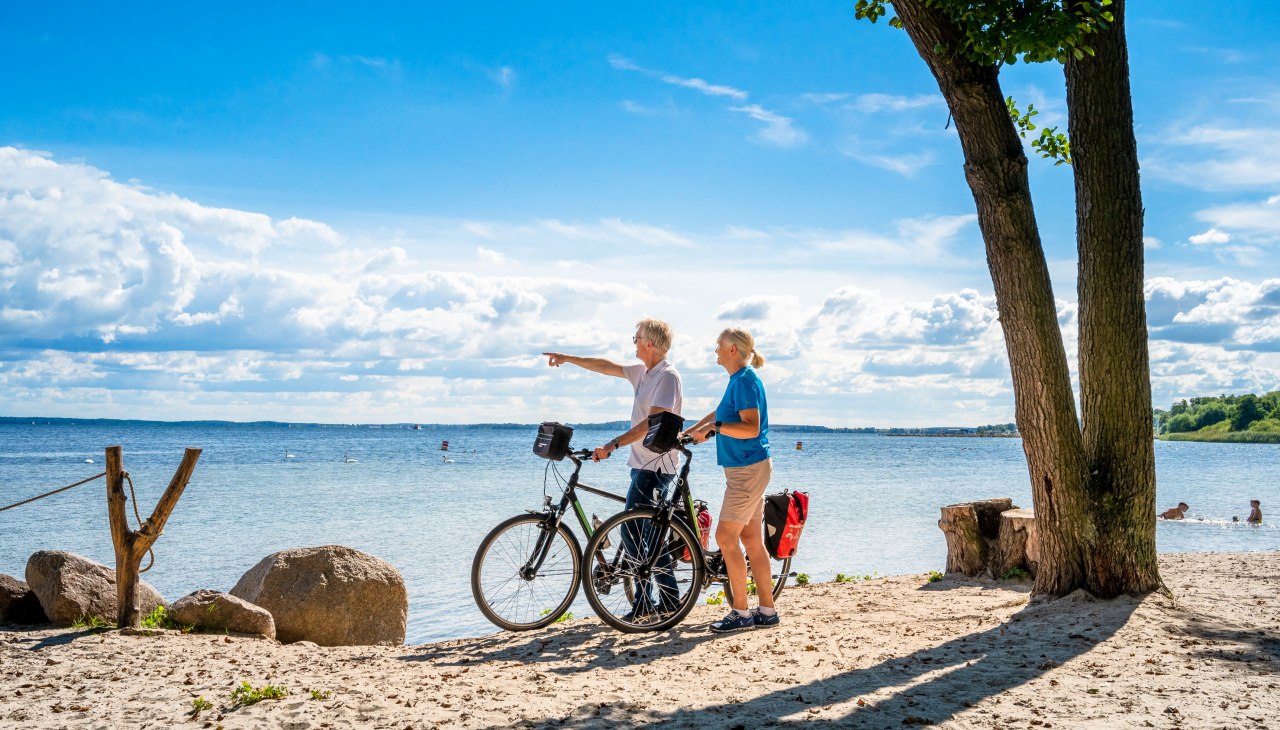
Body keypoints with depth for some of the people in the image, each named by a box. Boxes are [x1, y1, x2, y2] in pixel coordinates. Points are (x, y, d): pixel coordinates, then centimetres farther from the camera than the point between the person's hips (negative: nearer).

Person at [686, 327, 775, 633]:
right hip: (748, 468, 10)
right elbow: (721, 414, 29)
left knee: (726, 538, -8)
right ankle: (767, 611, 16)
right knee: (752, 540, 11)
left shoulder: (745, 381, -16)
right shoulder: (740, 379, 15)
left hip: (748, 469, -10)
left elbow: (751, 428, -25)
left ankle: (741, 613, -2)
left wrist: (714, 427, -30)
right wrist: (686, 433, 30)